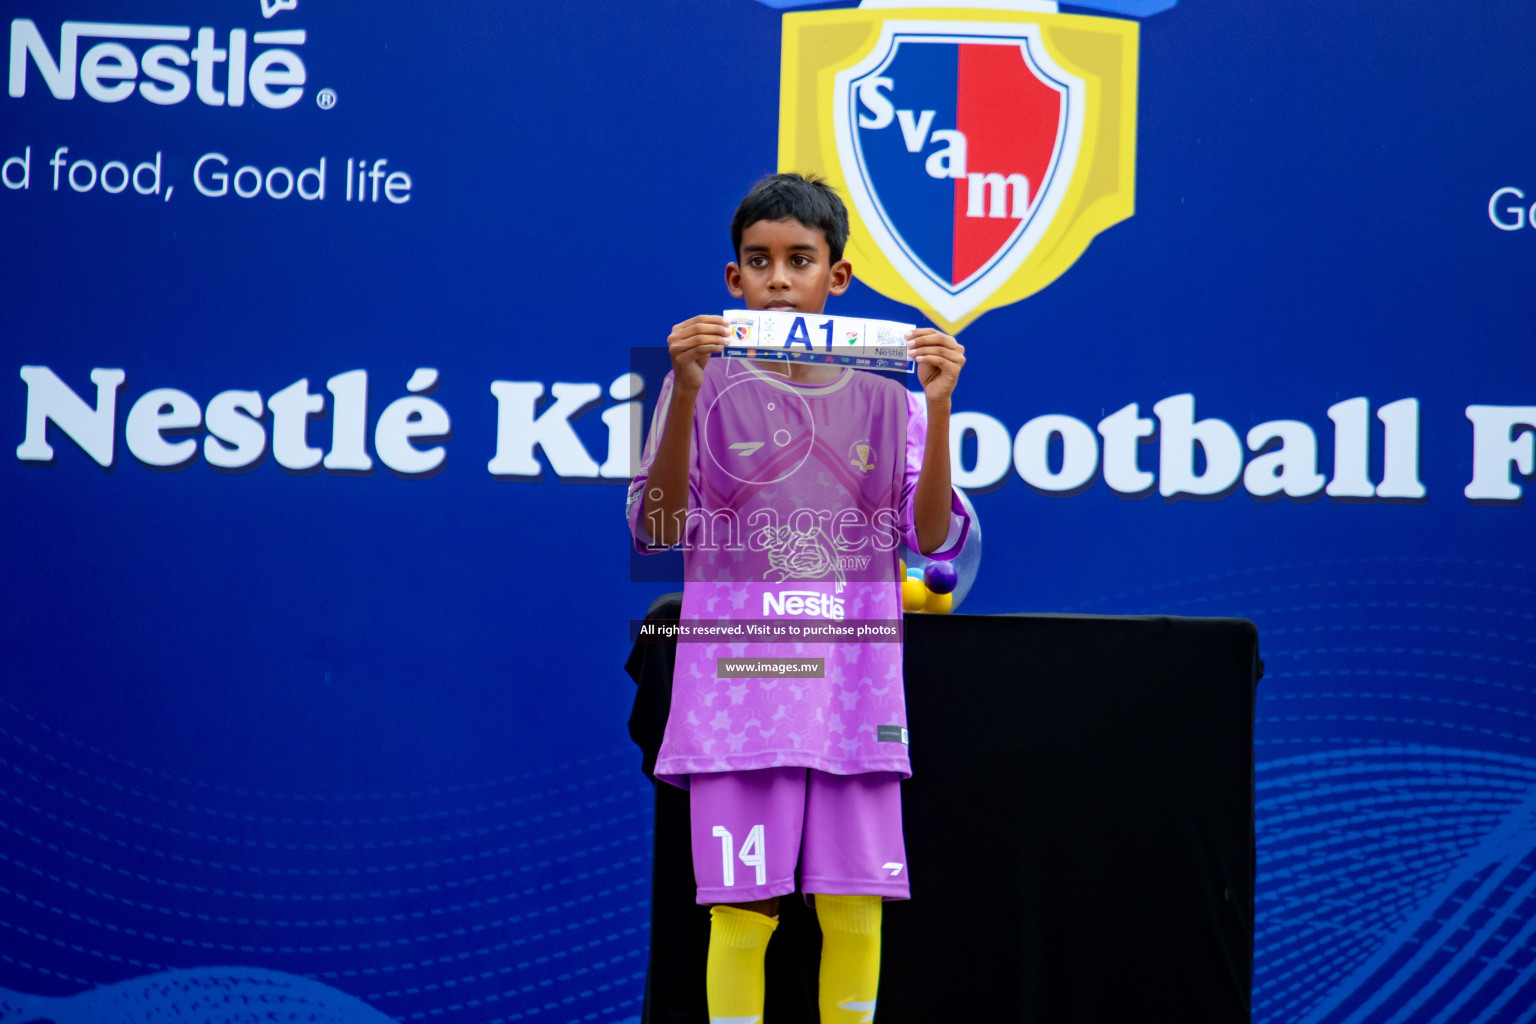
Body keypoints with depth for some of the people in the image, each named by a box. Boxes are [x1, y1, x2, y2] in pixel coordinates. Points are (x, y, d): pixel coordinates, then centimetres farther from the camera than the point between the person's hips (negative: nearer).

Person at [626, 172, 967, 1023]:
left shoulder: (886, 403, 10)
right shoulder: (709, 390, 2)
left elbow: (933, 536, 1)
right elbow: (656, 529, -7)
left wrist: (937, 411, -11)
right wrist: (685, 392, -18)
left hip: (854, 692, 2)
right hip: (740, 690, -2)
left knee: (854, 909, 2)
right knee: (742, 908, -4)